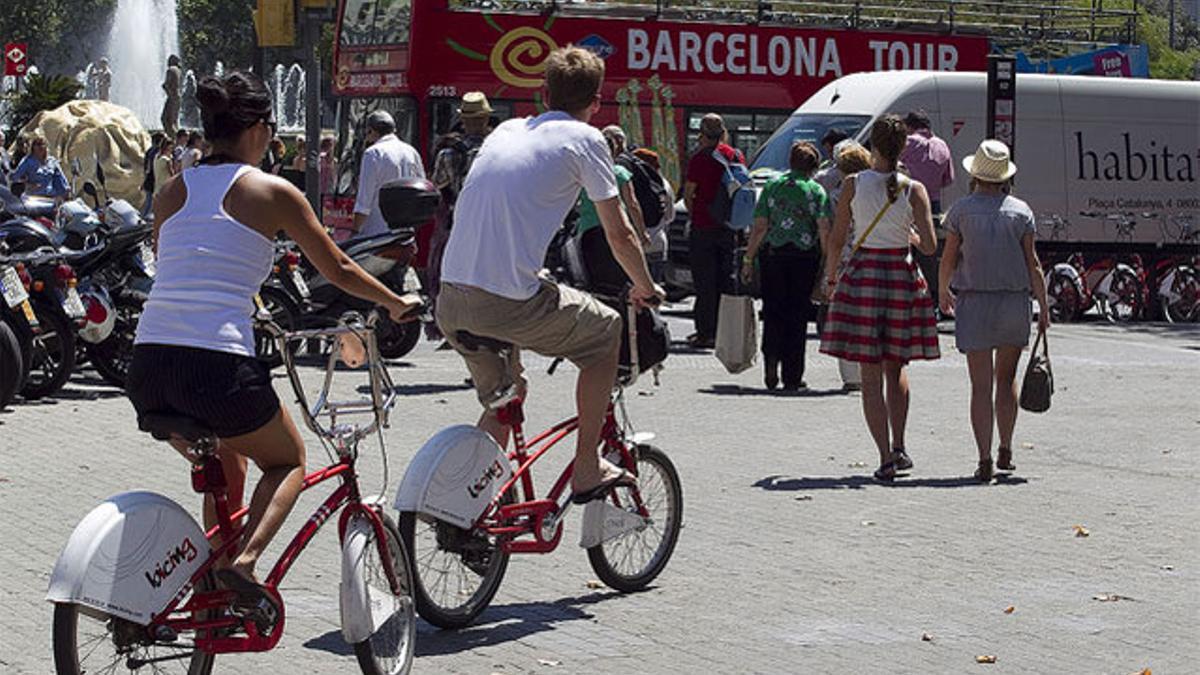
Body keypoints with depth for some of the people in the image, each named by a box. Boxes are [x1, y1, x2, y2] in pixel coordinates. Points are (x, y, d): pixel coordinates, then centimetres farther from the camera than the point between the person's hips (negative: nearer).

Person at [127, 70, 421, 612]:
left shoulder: (172, 192, 16)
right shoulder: (272, 192, 3)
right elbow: (339, 271, 11)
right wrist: (396, 304, 29)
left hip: (147, 366, 5)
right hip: (218, 364, -5)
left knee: (225, 466, 31)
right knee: (289, 461, 21)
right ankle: (244, 559, -3)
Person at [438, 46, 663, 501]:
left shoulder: (505, 131, 20)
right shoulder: (584, 139, 1)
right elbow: (619, 235, 5)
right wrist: (646, 289, 23)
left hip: (450, 301, 6)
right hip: (509, 303, -6)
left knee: (503, 396, 27)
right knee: (606, 331, 18)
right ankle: (587, 470, 20)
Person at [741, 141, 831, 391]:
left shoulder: (772, 187, 4)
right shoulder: (816, 191, -2)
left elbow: (759, 227, 1)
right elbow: (824, 230, -10)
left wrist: (748, 259, 6)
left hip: (772, 255, 1)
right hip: (804, 257, -1)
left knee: (773, 312, 12)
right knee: (797, 315, 6)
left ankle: (771, 359, -8)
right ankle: (792, 377, 8)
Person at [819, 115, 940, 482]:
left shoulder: (853, 184, -5)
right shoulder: (914, 190, -4)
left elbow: (837, 239, -1)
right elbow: (930, 246, -7)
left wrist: (831, 274, 15)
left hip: (863, 273, -1)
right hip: (902, 274, 1)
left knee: (871, 374, 3)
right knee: (896, 368, 18)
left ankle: (885, 456, -3)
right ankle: (898, 446, 12)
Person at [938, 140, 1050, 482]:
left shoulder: (961, 209, -3)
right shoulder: (1020, 210, 0)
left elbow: (948, 258, 1)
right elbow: (1032, 263, -1)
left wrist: (944, 292, 18)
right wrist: (1043, 306, 4)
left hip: (973, 302, -1)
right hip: (1014, 300, 2)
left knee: (981, 385, -2)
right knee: (1006, 379, 17)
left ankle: (985, 459, -7)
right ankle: (1005, 451, 20)